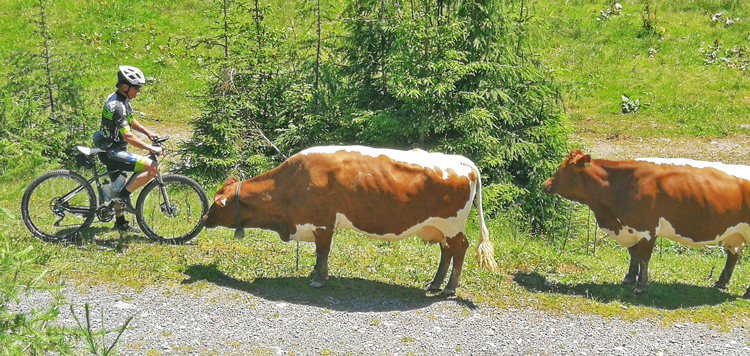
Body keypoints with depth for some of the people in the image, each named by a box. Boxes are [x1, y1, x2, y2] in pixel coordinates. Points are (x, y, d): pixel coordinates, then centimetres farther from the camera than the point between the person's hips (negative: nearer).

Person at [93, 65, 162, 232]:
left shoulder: (119, 99, 8)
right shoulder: (117, 106, -24)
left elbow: (130, 121, 23)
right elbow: (128, 137, -29)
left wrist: (148, 132, 12)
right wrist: (151, 148, -26)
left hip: (112, 150, 11)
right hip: (112, 152, -11)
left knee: (118, 186, 23)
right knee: (153, 167, -19)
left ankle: (120, 222, 35)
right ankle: (124, 196, -10)